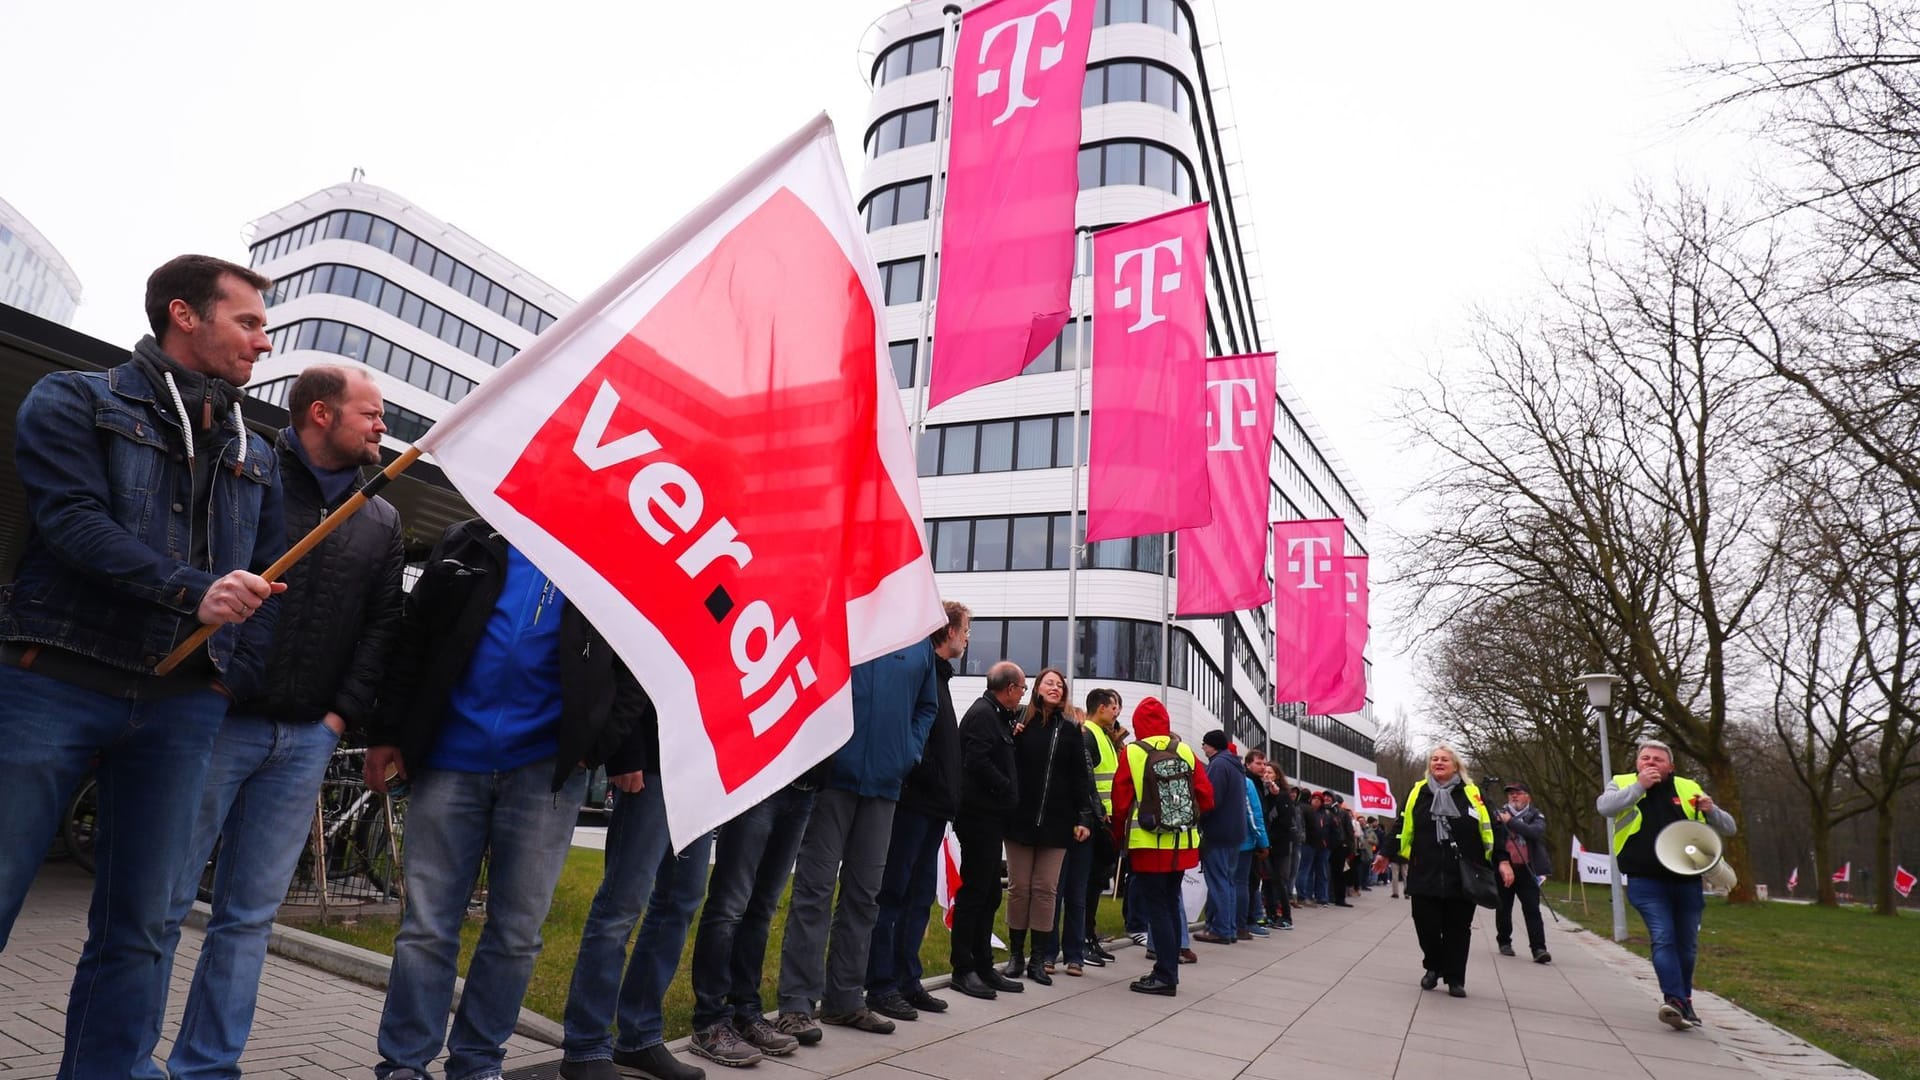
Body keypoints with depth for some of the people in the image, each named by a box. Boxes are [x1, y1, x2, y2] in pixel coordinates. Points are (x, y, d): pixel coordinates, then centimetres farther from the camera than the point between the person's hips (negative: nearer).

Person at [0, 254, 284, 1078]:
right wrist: (193, 593, -22)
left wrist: (236, 673, 1)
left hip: (182, 708, 4)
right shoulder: (74, 402, 5)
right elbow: (72, 519, -10)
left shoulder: (254, 456, 17)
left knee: (137, 929, 5)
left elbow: (271, 578, 15)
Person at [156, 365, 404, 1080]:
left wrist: (342, 716, 1)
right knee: (163, 899, 1)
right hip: (219, 719, -3)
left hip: (308, 739, 4)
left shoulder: (382, 521, 13)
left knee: (249, 913, 9)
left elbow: (382, 627, 10)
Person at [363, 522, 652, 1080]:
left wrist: (610, 747, -6)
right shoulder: (468, 544, 8)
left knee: (517, 930, 6)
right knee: (426, 925, 5)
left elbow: (635, 662, 4)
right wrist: (386, 733, 2)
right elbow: (413, 639, 7)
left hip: (546, 766, 0)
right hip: (450, 760, 0)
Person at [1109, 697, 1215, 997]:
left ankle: (1166, 977, 3)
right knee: (1170, 904, 16)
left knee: (1155, 907, 3)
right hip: (1182, 843, 4)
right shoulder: (1185, 751, 1)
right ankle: (1168, 970, 23)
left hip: (1148, 844, -4)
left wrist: (1118, 838, 10)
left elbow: (1121, 802, -6)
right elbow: (1206, 798, 3)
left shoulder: (1132, 753, -9)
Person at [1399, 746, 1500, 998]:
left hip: (1462, 877, -1)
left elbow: (1490, 828, 2)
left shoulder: (1471, 793, 2)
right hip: (1425, 874, 1)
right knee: (1426, 925, 1)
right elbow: (1403, 827, 10)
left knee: (1458, 928, 7)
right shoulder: (1418, 792, 6)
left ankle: (1455, 979, 22)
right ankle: (1433, 968, 26)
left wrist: (1502, 860, -5)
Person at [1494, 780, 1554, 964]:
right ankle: (1504, 942, 26)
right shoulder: (1499, 813, 7)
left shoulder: (1535, 816, 4)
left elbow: (1535, 831, -17)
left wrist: (1511, 822, -22)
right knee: (1503, 908, 11)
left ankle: (1538, 949, -5)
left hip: (1526, 870, -1)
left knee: (1532, 909, -5)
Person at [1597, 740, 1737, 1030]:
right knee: (1663, 938, -17)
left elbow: (1728, 828, 12)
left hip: (1687, 882, 3)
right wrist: (1639, 785, -18)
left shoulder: (1688, 789, 10)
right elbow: (1604, 806, -18)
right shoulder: (1625, 784, 4)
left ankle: (1683, 999, 31)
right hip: (1646, 882, -3)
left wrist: (1711, 811, -9)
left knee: (1687, 945, 13)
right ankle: (1674, 1000, -20)